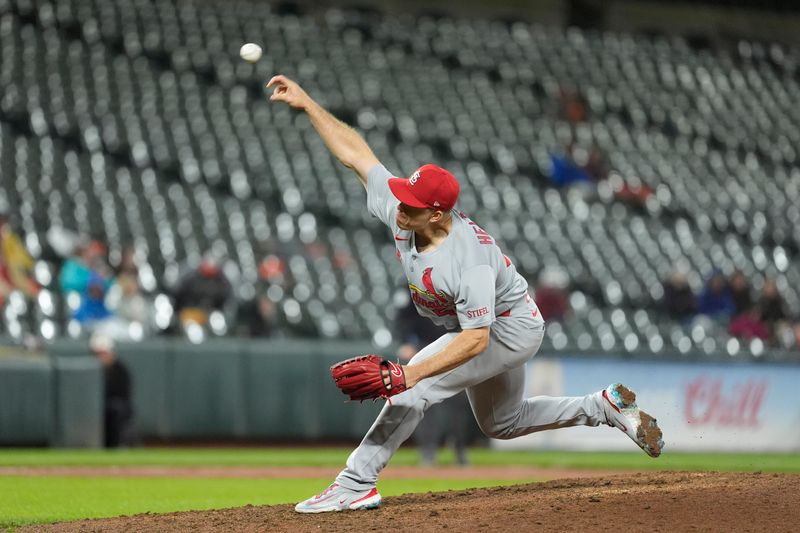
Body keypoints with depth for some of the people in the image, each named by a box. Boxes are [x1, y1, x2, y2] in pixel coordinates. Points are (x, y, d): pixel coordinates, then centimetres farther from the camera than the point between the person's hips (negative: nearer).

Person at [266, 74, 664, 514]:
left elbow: (475, 339, -41)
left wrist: (411, 373, -48)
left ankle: (356, 485, -19)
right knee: (502, 422, 25)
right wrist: (306, 104, -19)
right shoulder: (400, 211, -20)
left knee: (412, 390, -23)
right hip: (488, 329, 9)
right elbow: (355, 153, -14)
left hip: (507, 329, -9)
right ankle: (607, 407, 32)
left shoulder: (469, 263, -40)